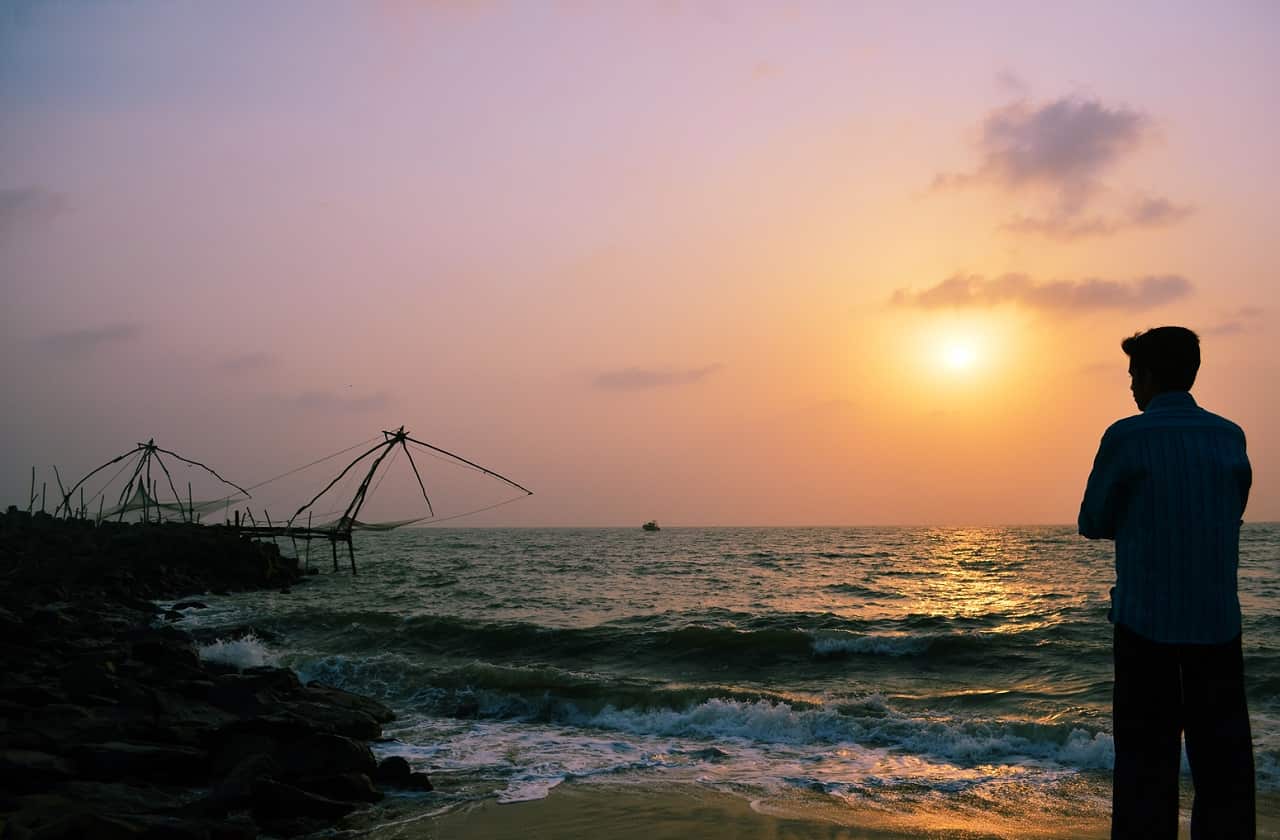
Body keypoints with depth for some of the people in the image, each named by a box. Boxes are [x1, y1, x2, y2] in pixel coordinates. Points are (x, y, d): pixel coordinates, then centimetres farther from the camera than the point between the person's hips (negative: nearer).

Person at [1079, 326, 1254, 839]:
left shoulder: (1126, 437, -8)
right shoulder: (1230, 436, 3)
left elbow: (1093, 525, 1)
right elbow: (1232, 515, 15)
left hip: (1146, 622, -3)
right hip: (1217, 622, 3)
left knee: (1146, 763, 3)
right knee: (1223, 763, 9)